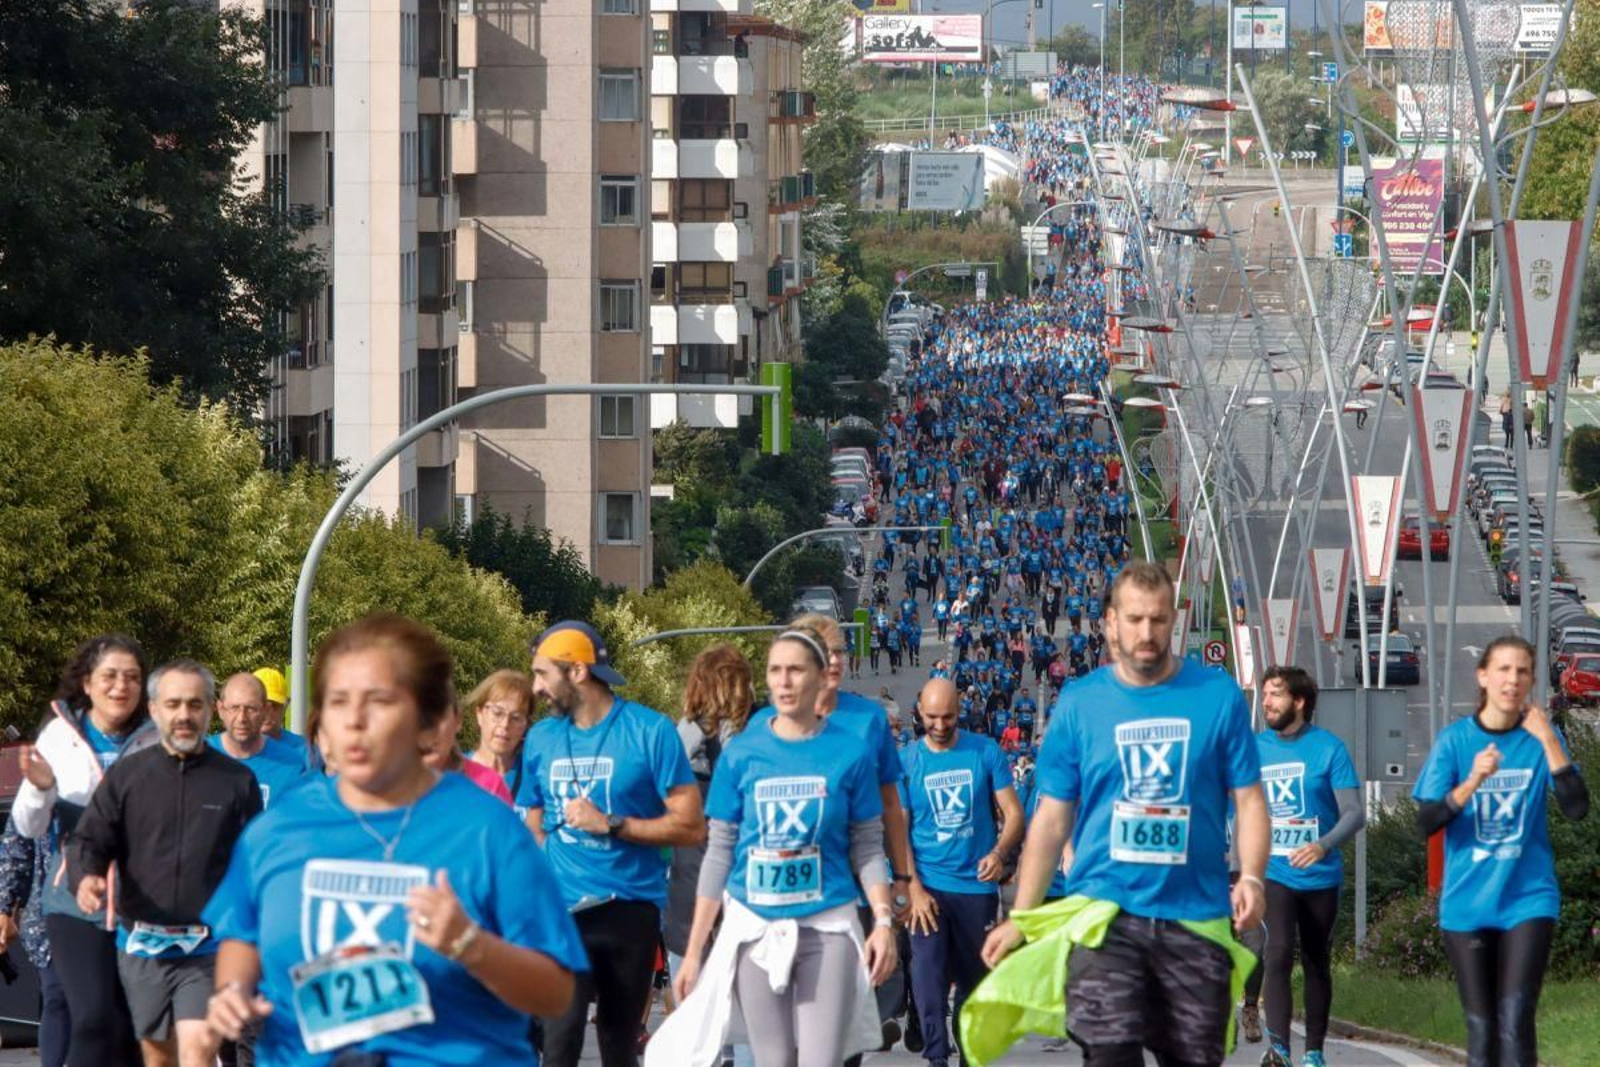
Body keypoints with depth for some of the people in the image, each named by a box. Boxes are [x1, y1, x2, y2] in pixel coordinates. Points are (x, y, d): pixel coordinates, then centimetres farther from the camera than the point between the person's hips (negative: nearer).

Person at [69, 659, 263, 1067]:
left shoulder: (238, 781, 5)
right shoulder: (126, 776, 6)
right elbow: (89, 840, 3)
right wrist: (84, 877, -21)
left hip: (208, 946, -3)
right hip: (142, 945, 3)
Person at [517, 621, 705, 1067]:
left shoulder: (650, 731, -5)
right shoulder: (541, 738, 9)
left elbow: (691, 826, -7)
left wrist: (610, 825, -13)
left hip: (631, 908, -1)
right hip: (563, 912, 1)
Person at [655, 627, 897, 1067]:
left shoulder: (851, 752, -2)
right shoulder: (742, 753, 1)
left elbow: (867, 848, 3)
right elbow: (720, 852, 5)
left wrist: (883, 920, -12)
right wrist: (694, 950, 4)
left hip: (828, 928, -1)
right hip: (755, 927, 1)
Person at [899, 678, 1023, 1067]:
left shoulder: (985, 752, 0)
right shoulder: (906, 760, 0)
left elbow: (1013, 812, 0)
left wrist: (999, 852, -20)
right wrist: (914, 888, -10)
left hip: (977, 885, 1)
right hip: (929, 885, -1)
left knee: (973, 976, 11)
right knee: (928, 972, -13)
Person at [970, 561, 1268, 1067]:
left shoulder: (1218, 697, 1)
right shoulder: (1079, 704, 3)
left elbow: (1248, 800, 3)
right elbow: (1052, 819, 7)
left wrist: (1251, 877, -14)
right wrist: (1020, 918, 2)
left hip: (1195, 917, 1)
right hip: (1103, 913, -1)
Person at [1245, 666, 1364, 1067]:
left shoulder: (1329, 748, -7)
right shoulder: (1255, 748, 3)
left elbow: (1355, 813, -11)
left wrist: (1323, 845, -29)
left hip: (1320, 876, -1)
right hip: (1274, 873, 1)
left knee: (1317, 963, 10)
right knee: (1278, 954, -18)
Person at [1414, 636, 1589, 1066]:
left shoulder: (1541, 738, 0)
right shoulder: (1455, 739, -2)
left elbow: (1576, 808, -11)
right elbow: (1427, 821, -8)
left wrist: (1548, 741, -20)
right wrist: (1472, 782, -24)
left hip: (1528, 898, -1)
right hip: (1468, 902, 1)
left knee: (1515, 1021, -14)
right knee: (1481, 1026, 3)